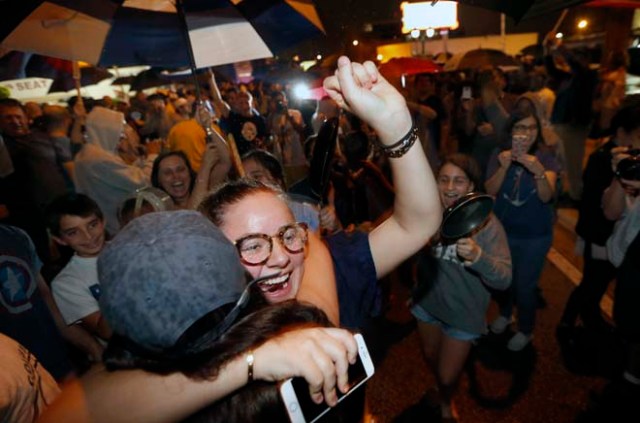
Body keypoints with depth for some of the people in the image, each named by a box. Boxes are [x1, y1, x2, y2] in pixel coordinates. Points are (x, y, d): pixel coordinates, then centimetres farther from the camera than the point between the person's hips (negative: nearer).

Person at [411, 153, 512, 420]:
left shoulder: (486, 222, -23)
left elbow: (504, 280, -29)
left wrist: (478, 257, -47)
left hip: (463, 313, -3)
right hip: (427, 302, 4)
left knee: (447, 376, 13)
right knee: (431, 359, 28)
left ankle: (446, 403, 51)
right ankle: (441, 393, 64)